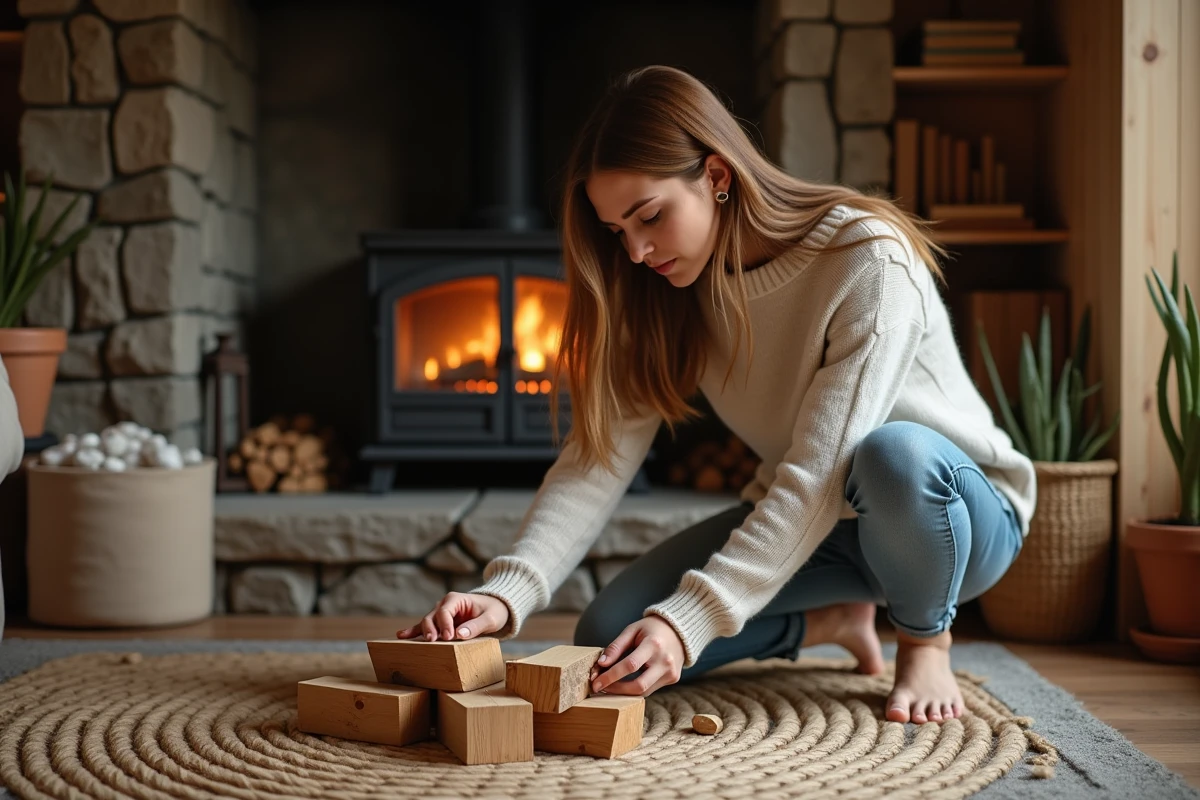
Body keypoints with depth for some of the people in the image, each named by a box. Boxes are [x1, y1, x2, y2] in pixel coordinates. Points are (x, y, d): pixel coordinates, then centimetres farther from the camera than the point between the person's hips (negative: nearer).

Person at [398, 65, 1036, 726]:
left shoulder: (867, 262, -27)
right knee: (608, 641, -12)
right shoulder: (667, 293, -8)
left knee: (892, 453, -41)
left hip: (959, 513, -5)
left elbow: (821, 474, -34)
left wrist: (689, 620, -42)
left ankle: (925, 637, -8)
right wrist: (505, 593, -31)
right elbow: (601, 454, -16)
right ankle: (834, 620, 12)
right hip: (806, 522, 6)